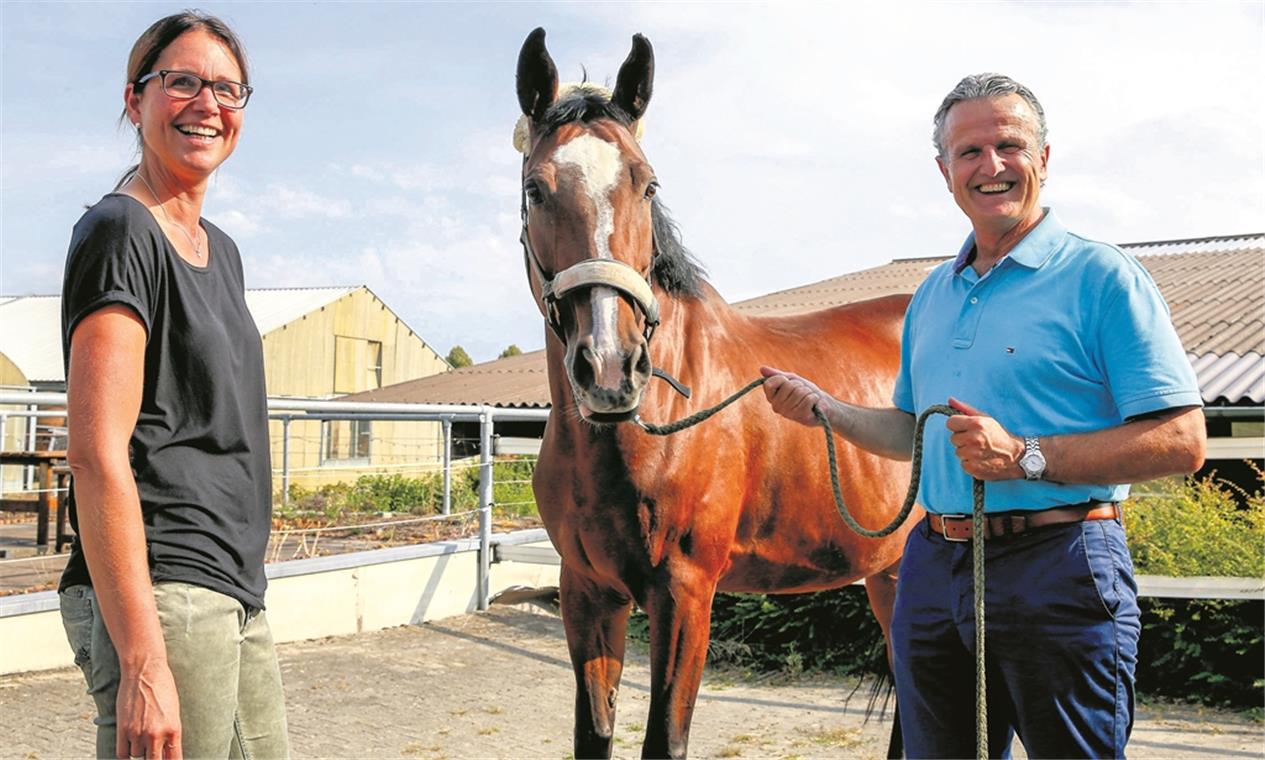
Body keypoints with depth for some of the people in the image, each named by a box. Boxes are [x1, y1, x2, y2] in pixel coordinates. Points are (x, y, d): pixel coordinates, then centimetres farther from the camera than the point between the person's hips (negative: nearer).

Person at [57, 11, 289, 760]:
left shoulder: (222, 250, 17)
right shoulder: (120, 232, -10)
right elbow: (97, 453, -19)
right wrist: (142, 662, -24)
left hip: (237, 597, 9)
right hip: (163, 596, -9)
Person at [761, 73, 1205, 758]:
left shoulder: (1102, 277, -7)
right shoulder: (932, 295, 15)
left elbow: (1180, 443, -14)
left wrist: (1026, 457, -22)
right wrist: (821, 408, 10)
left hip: (1057, 570, -6)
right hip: (934, 567, 7)